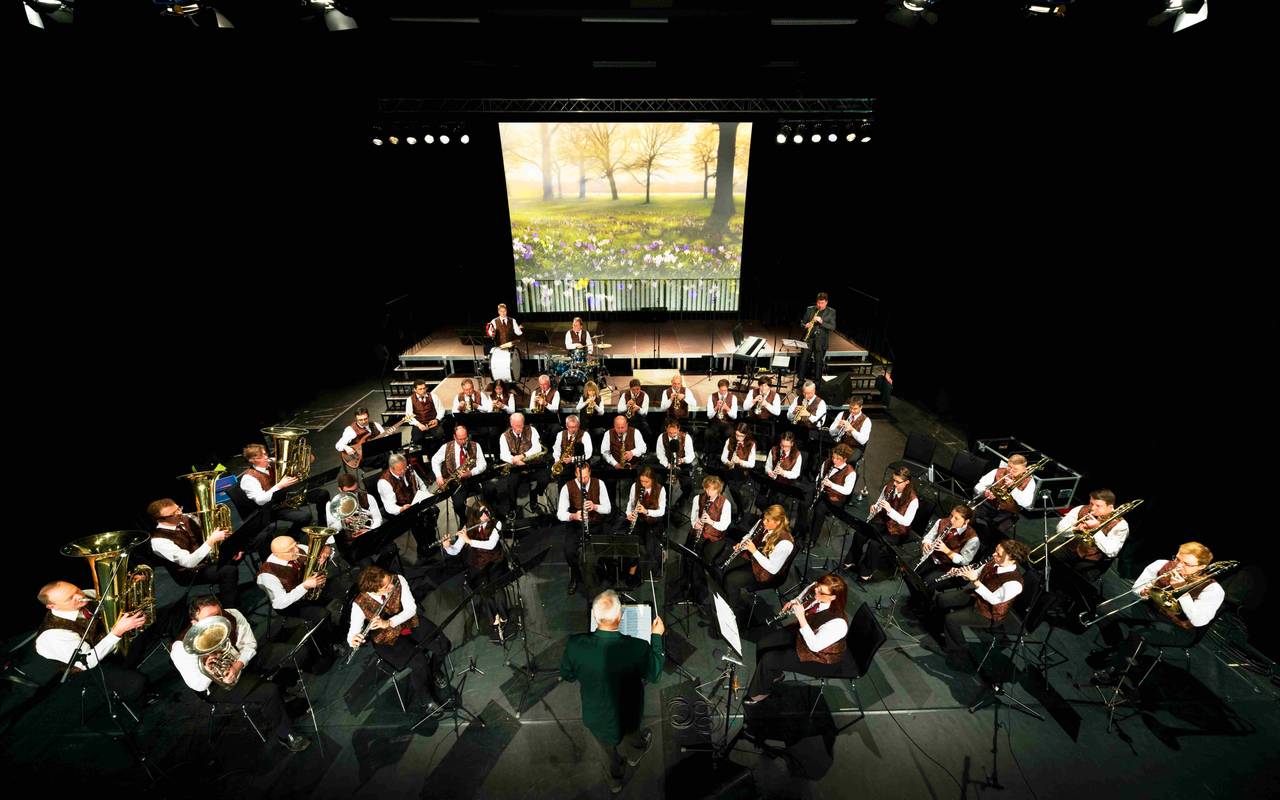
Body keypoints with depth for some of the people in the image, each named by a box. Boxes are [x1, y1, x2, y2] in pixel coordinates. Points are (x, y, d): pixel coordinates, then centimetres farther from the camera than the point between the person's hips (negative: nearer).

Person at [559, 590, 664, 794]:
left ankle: (615, 780, 61)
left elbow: (566, 675, -11)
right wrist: (656, 637, -7)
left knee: (608, 747, 35)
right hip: (626, 716, -1)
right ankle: (635, 754, 67)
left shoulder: (575, 644, -33)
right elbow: (654, 675, -16)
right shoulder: (637, 648, -38)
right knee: (632, 734, 36)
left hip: (594, 717, 1)